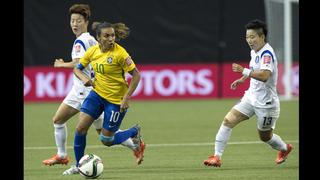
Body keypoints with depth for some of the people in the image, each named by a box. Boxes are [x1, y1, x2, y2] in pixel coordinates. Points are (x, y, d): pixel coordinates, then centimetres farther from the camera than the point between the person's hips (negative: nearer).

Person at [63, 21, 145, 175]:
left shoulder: (120, 53, -21)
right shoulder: (93, 51, -4)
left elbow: (136, 75, -16)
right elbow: (77, 68, 9)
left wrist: (126, 98, -21)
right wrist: (84, 78, -14)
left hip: (116, 100, -5)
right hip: (97, 93, 5)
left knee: (106, 140, 0)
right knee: (80, 128, -9)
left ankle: (135, 132, 28)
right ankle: (78, 166, 9)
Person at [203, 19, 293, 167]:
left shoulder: (267, 53, -21)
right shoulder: (254, 52, 6)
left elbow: (264, 76, -38)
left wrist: (244, 71, -44)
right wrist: (242, 80, 16)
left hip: (266, 103, -8)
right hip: (251, 98, 8)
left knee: (265, 137, 10)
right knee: (228, 120, -10)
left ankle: (285, 149, 42)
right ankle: (217, 157, -10)